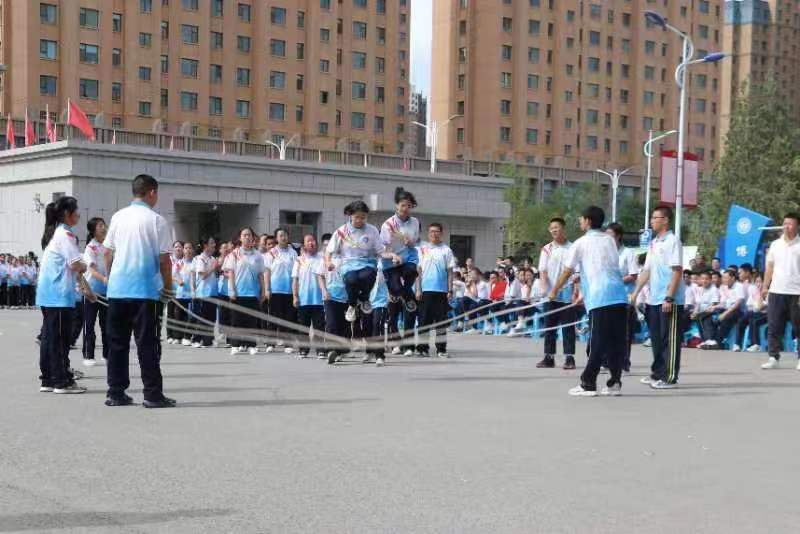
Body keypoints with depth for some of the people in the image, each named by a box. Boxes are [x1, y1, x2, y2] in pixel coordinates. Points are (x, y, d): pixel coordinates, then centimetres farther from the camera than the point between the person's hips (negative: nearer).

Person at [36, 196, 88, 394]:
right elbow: (75, 264, -18)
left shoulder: (53, 233, 18)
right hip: (60, 294, -10)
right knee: (60, 338, -6)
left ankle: (48, 380, 14)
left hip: (47, 294, 10)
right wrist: (84, 267, 2)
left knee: (48, 336, 10)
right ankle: (62, 381, -3)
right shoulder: (65, 234, -12)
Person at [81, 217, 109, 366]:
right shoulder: (90, 247, -10)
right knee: (89, 324, 0)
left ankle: (107, 354, 18)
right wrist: (104, 279, -37)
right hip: (92, 290, -6)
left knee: (106, 323, 11)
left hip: (107, 290, 6)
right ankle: (88, 356, 3)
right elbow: (92, 269, -20)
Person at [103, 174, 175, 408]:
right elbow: (164, 258, -7)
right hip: (145, 290, -4)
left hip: (116, 289, 4)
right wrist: (168, 286, 5)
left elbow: (108, 252, 11)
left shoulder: (118, 217, 7)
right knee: (147, 343, -1)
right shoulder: (156, 220, -6)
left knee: (117, 342, 10)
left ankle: (115, 393, 12)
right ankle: (153, 395, 0)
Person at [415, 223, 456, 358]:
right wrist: (418, 289, -1)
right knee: (424, 319, 1)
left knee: (441, 320, 3)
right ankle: (422, 347, 7)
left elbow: (450, 272, 5)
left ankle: (441, 348, 9)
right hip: (426, 290, 0)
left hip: (442, 290, 0)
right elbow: (418, 271, 6)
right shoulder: (423, 249, 7)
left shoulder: (446, 250, 6)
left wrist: (450, 290, -2)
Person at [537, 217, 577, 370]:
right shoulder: (547, 249, 5)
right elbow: (542, 271, 1)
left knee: (568, 327, 1)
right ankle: (549, 357, 12)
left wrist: (577, 291, -3)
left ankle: (569, 358, 5)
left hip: (568, 294, -2)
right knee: (549, 327, 6)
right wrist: (545, 289, -13)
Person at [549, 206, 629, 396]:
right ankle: (615, 383, 8)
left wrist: (554, 291, 24)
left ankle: (588, 384, -1)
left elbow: (567, 272, 8)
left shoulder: (581, 244, 5)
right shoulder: (610, 240, 19)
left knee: (597, 343, -4)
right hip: (619, 296, 5)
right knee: (617, 342, 6)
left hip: (599, 299, -5)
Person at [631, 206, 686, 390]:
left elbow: (677, 271, -15)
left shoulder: (672, 242, -10)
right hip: (653, 299, 8)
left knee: (670, 340, -3)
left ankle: (669, 378, 1)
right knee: (656, 338, 13)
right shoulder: (653, 243, 15)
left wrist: (669, 297, -20)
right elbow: (646, 270, 18)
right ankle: (657, 373, 22)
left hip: (670, 301, -8)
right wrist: (636, 292, 12)